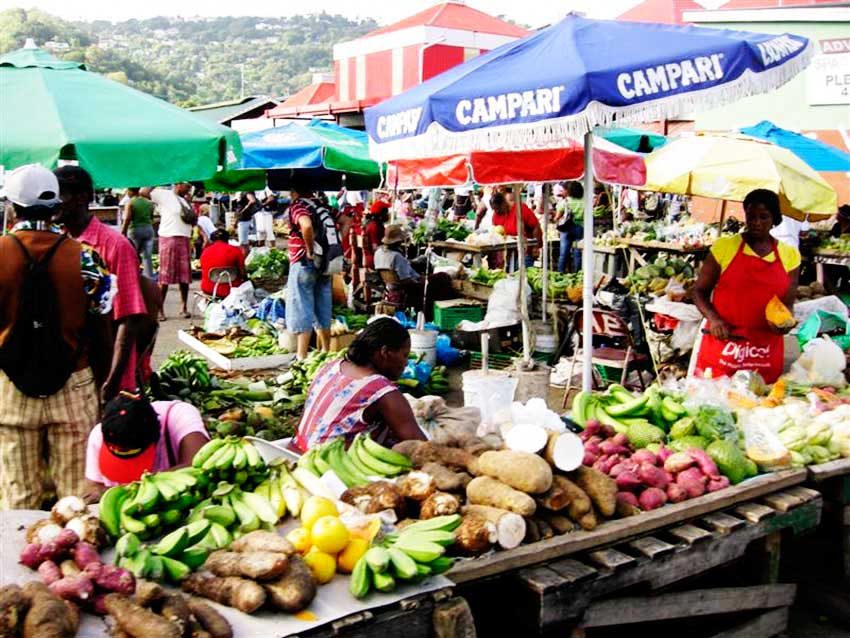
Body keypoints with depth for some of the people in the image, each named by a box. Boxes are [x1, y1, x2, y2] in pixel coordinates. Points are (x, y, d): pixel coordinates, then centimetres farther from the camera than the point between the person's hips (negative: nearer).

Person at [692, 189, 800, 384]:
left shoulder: (789, 255, 8)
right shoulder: (724, 246, 1)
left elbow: (787, 304, 12)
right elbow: (699, 290, 4)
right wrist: (713, 318, -13)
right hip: (721, 344, -2)